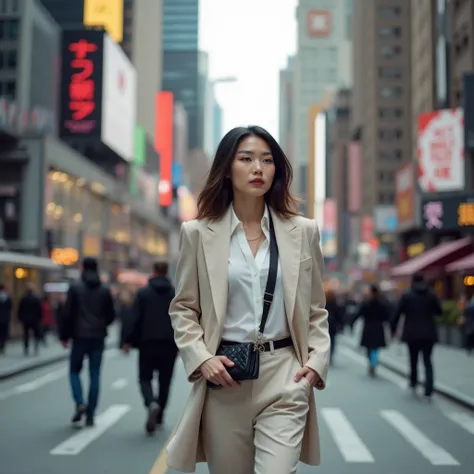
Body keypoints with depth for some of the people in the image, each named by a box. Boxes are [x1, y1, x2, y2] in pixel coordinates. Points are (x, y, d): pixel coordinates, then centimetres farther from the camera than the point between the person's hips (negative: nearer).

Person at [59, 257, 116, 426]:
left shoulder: (75, 288, -4)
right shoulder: (105, 290, 3)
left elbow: (68, 313, -7)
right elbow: (111, 315, 5)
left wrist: (64, 335, 2)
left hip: (80, 336, -2)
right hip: (98, 337, 2)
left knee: (74, 371, 13)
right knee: (95, 375, 5)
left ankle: (80, 403, -8)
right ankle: (90, 415, 5)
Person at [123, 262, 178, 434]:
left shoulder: (143, 292, -1)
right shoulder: (176, 293, 3)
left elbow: (135, 319, -4)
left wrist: (129, 341, 4)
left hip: (148, 344, -2)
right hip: (169, 344, 2)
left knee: (145, 378, 7)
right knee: (165, 381, 14)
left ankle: (152, 404, -22)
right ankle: (159, 417, 18)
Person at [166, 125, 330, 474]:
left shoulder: (303, 231, 6)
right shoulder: (198, 233, 3)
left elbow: (316, 309, 10)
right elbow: (183, 308, 6)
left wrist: (317, 361, -3)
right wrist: (201, 358, -9)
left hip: (284, 376, 0)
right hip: (224, 376, 0)